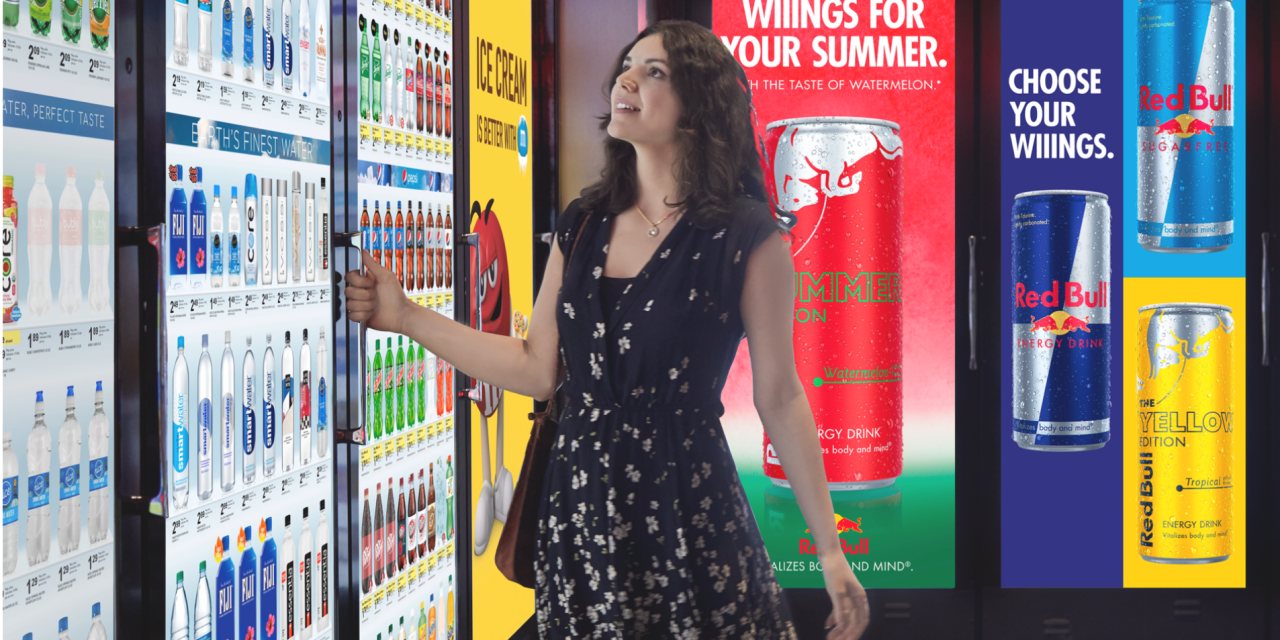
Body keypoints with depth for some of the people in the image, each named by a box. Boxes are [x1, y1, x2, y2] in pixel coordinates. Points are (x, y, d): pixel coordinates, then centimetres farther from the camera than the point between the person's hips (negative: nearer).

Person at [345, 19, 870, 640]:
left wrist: (829, 549, -5)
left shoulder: (746, 237, -8)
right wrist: (406, 317, 5)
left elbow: (778, 398, -5)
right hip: (580, 506, 5)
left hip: (689, 508, -5)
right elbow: (536, 369, 9)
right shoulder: (582, 225, 8)